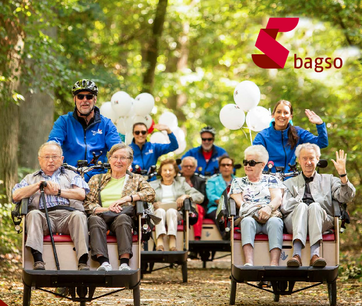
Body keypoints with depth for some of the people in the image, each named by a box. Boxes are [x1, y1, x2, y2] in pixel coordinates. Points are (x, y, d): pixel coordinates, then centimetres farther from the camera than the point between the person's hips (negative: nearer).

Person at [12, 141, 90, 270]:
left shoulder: (71, 175, 30)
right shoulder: (31, 178, 31)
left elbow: (81, 194, 10)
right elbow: (16, 196, 11)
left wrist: (58, 191, 3)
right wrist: (39, 185, 2)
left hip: (68, 214, 0)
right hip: (44, 215, 0)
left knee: (78, 215, -35)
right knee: (33, 214, -34)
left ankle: (83, 262, -47)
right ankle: (38, 260, -49)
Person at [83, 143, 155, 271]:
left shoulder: (136, 179, 23)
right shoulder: (96, 179, 24)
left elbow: (150, 193, 3)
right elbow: (87, 203, 10)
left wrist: (125, 199, -7)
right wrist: (106, 209, -8)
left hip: (124, 216, -1)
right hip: (102, 215, 1)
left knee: (122, 218, -37)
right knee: (95, 219, -35)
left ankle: (124, 262, -50)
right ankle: (103, 262, -50)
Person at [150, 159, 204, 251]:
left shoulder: (181, 183, 26)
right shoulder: (152, 185, 28)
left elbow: (200, 197, 15)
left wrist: (185, 196, -3)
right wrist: (154, 204, -10)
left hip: (176, 214, 0)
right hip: (157, 214, 0)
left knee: (171, 211, -35)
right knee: (160, 211, -35)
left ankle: (172, 243, -53)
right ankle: (159, 243, -55)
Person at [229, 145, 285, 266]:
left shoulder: (271, 180, 24)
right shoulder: (238, 182, 27)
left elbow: (278, 199, 7)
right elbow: (239, 202, 11)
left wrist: (269, 207, -17)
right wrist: (255, 210, -8)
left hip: (271, 216, 0)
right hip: (249, 216, 0)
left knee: (275, 222, -38)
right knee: (247, 221, -38)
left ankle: (274, 263, -57)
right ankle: (248, 263, -59)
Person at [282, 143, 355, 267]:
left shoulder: (328, 180, 29)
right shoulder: (290, 183, 30)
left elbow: (346, 197, 9)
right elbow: (284, 207, 11)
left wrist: (342, 174, -3)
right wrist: (300, 203, -6)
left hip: (323, 221, 0)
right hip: (294, 220, 0)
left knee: (315, 207, -34)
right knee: (301, 206, -34)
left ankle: (315, 254, -52)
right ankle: (297, 254, -55)